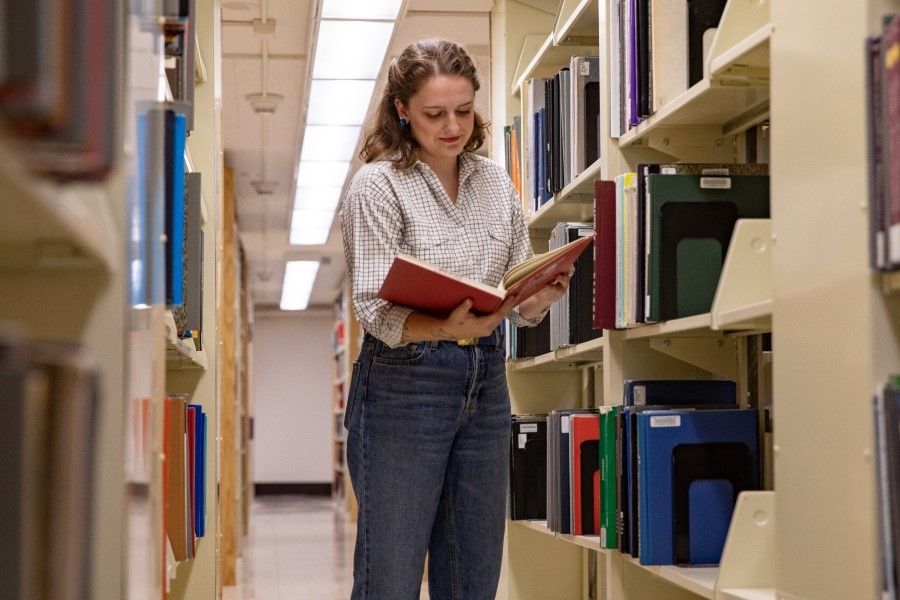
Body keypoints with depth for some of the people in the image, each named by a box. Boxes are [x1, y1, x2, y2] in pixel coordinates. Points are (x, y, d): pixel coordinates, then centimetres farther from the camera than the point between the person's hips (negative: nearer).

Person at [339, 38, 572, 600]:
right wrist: (447, 328, -32)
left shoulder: (496, 182, 8)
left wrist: (547, 292, -13)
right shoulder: (378, 185, -7)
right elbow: (377, 311, -13)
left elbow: (522, 305, 10)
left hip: (486, 382, 5)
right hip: (405, 383, -5)